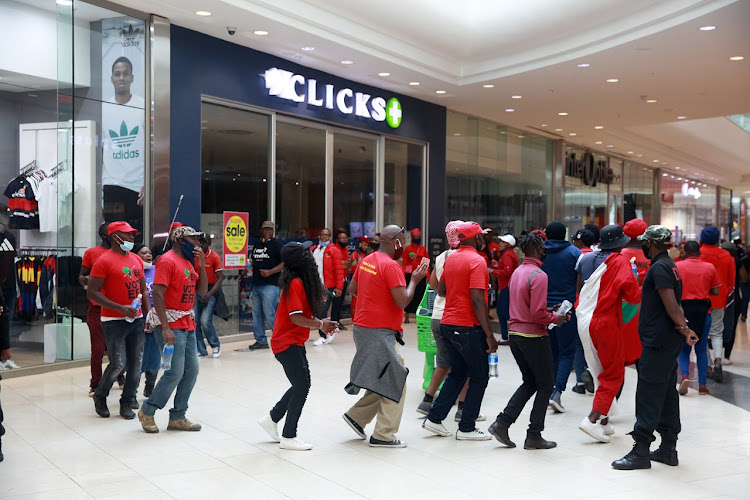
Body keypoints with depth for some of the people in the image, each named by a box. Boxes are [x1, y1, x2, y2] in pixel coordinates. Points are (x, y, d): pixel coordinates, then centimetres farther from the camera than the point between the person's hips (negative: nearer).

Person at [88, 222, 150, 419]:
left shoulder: (136, 259, 12)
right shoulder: (104, 261, -9)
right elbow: (92, 292, -13)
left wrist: (149, 313, 10)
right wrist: (120, 308, -19)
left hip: (136, 320, 6)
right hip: (114, 321, -6)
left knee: (136, 363, 5)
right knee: (118, 363, -9)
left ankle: (127, 403, 19)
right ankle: (100, 396, 18)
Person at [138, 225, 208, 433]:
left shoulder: (188, 262, 15)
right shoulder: (168, 261, -12)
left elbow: (202, 291, 15)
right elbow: (157, 294, -18)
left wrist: (201, 265, 2)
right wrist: (165, 328, -23)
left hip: (188, 325, 9)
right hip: (171, 325, -9)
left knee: (191, 371, 8)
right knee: (175, 372, -9)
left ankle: (178, 417, 18)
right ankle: (147, 411, 10)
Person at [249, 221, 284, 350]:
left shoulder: (277, 244, -3)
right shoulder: (257, 245, 19)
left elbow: (285, 263, -10)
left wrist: (270, 272, -19)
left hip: (270, 285, -8)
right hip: (256, 284, 8)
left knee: (270, 314, -10)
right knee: (256, 314, 9)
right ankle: (261, 340, 18)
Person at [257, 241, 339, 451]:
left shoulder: (298, 281, 9)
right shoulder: (296, 283, -21)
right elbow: (296, 318, -24)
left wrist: (320, 323, 0)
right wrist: (320, 325, -19)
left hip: (294, 342, 10)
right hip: (288, 343, -10)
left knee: (301, 385, 16)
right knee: (302, 386, -3)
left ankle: (271, 418, 27)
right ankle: (289, 437, 7)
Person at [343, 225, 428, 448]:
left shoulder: (366, 260, 10)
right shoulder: (391, 266, -18)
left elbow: (353, 289, 20)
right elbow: (403, 302, -21)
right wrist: (414, 280, -7)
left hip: (363, 327, 10)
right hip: (379, 331, -9)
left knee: (385, 380, 19)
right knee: (395, 382, 0)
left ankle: (356, 415, 21)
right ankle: (384, 435, 5)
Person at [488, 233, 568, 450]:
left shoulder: (517, 272, 11)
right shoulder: (538, 275, -17)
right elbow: (538, 313, -22)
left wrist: (549, 310, 13)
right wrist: (555, 318, -5)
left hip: (515, 334, 8)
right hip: (534, 336, -8)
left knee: (529, 382, 19)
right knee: (545, 385, 7)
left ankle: (502, 423, 9)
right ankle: (534, 436, 10)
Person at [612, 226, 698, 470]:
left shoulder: (659, 268, -15)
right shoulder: (670, 265, 17)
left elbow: (671, 304, -22)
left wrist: (684, 329, -15)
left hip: (658, 342, -10)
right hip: (669, 341, 10)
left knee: (648, 395, -7)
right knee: (667, 394, 14)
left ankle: (641, 452, -4)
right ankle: (668, 449, 21)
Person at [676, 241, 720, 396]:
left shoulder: (677, 266, -2)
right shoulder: (710, 267, 2)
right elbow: (716, 291, 3)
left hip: (683, 309, -1)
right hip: (703, 309, 1)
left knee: (683, 347, 11)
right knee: (701, 349, 10)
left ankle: (685, 374, -12)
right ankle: (702, 385, 9)